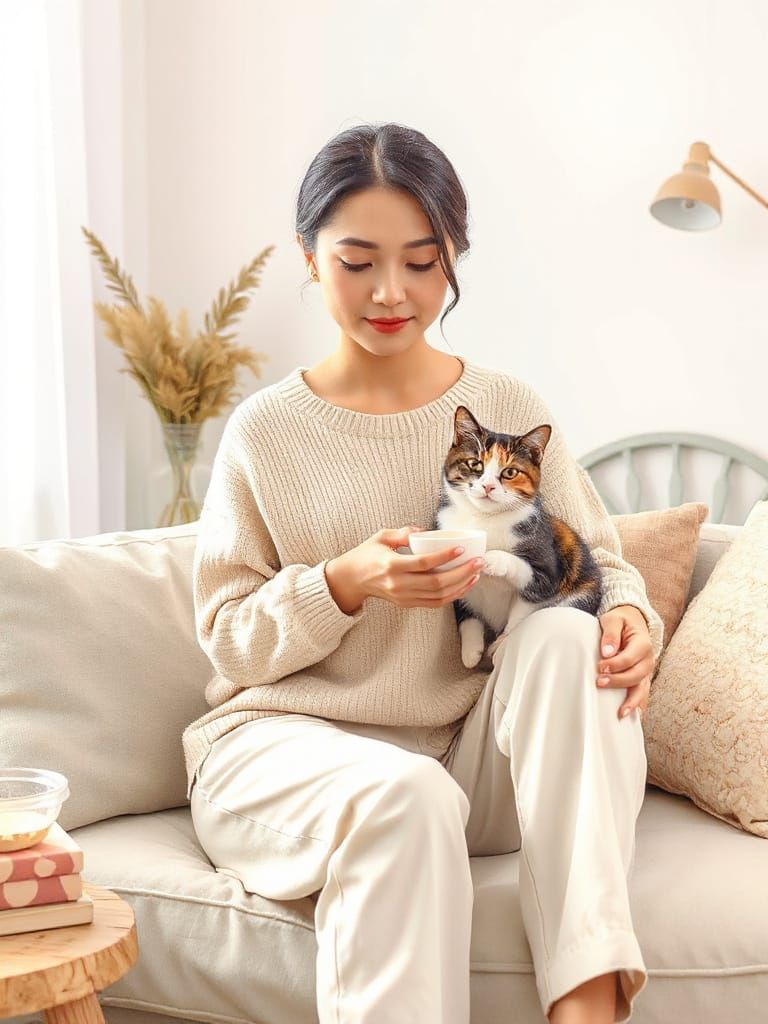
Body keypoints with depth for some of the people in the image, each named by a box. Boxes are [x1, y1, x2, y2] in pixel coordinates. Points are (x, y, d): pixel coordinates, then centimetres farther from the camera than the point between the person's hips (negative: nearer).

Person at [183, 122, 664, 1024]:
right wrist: (346, 584, -19)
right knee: (406, 796, -35)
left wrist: (631, 616, -17)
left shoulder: (508, 407, 4)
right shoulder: (264, 431, 0)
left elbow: (601, 562, 8)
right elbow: (229, 638, 0)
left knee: (569, 639, -26)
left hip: (471, 750, 3)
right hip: (285, 740, -2)